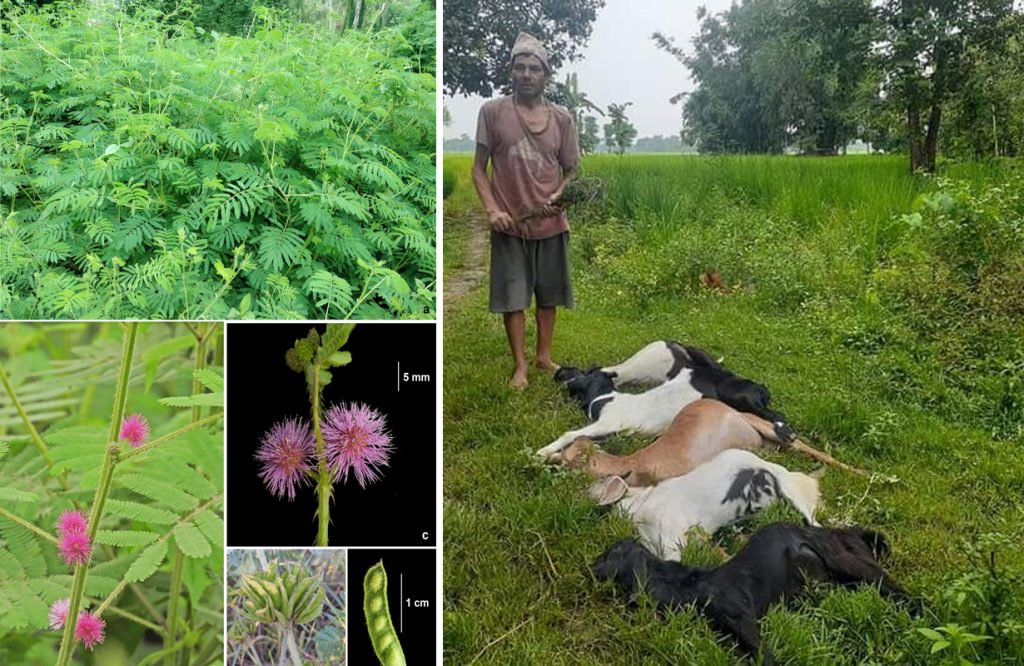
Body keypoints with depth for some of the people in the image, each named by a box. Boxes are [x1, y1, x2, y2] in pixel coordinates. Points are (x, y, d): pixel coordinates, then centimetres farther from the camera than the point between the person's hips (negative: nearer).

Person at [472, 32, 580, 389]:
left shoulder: (561, 118, 2)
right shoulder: (492, 111, -4)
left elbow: (571, 170, 9)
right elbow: (479, 168, -1)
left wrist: (558, 196, -11)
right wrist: (492, 210, -14)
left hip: (551, 223, 3)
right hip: (510, 225, -2)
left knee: (549, 294, 13)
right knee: (512, 296, 4)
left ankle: (544, 355, 29)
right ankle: (520, 365, 16)